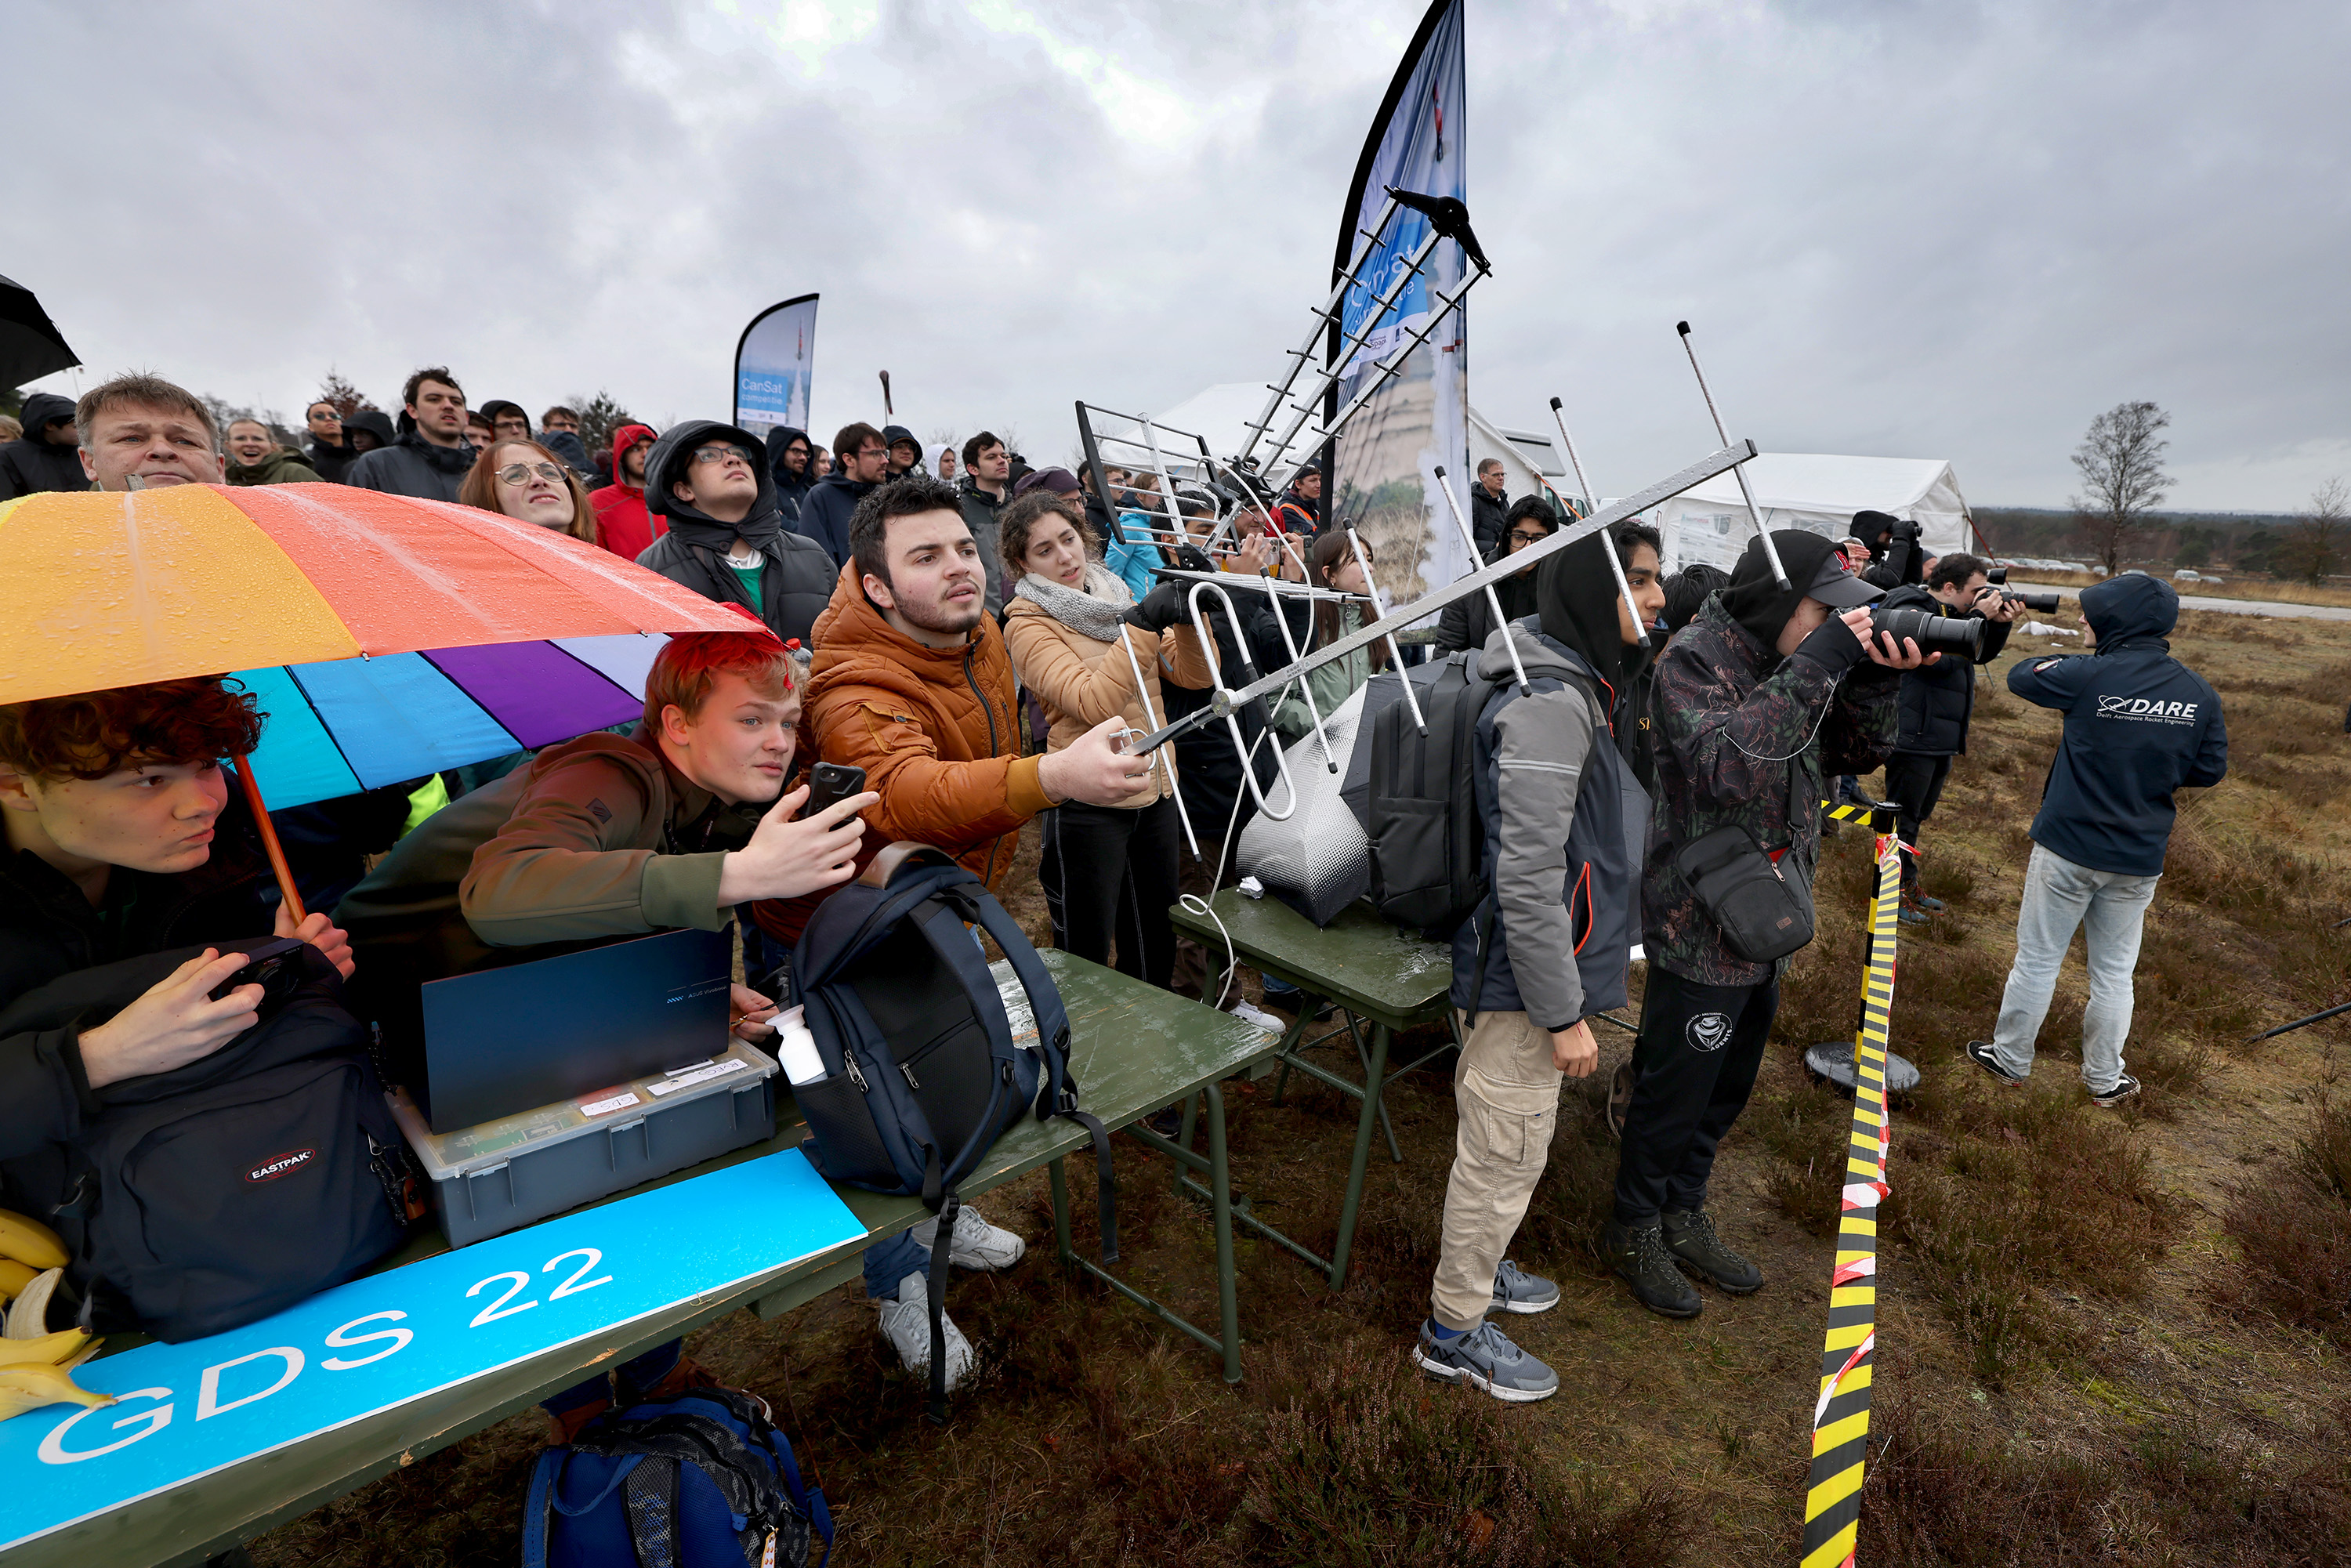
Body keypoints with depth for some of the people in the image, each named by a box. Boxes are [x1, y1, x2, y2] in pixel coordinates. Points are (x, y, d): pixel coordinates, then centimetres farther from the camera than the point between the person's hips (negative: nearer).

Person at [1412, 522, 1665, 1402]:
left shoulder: (1575, 686, 9)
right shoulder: (1549, 705, -25)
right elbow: (1526, 879, -27)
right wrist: (1563, 1013, -20)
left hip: (1530, 961, 10)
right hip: (1523, 972, -10)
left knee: (1501, 1139, 25)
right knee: (1505, 1152, 6)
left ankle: (1474, 1267, 46)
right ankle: (1452, 1334, 26)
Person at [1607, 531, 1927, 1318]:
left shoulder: (1796, 659, 5)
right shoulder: (1694, 660, -19)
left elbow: (1859, 754, 7)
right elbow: (1728, 765, -34)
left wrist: (1876, 679, -11)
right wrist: (1820, 663, -31)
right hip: (1702, 922, -8)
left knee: (1728, 1085, 21)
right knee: (1674, 1089, 7)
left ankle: (1681, 1214, 41)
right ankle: (1634, 1231, 29)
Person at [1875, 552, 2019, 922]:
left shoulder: (1952, 612, 13)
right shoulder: (1911, 611, -15)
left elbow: (1982, 655, 21)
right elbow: (1940, 657, -28)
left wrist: (2000, 623, 4)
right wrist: (1978, 617, -20)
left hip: (1942, 738, 10)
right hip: (1913, 736, -10)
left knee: (1917, 815, 18)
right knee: (1903, 818, -2)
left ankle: (1909, 887, 28)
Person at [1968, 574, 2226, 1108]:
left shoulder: (2089, 675, -16)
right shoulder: (2200, 693, -3)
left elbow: (2019, 676, 1)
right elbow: (2210, 771, 5)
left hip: (2068, 847, -4)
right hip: (2140, 860, 4)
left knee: (2037, 959, 9)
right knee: (2114, 971, 15)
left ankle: (2010, 1058, 22)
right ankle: (2104, 1079, 28)